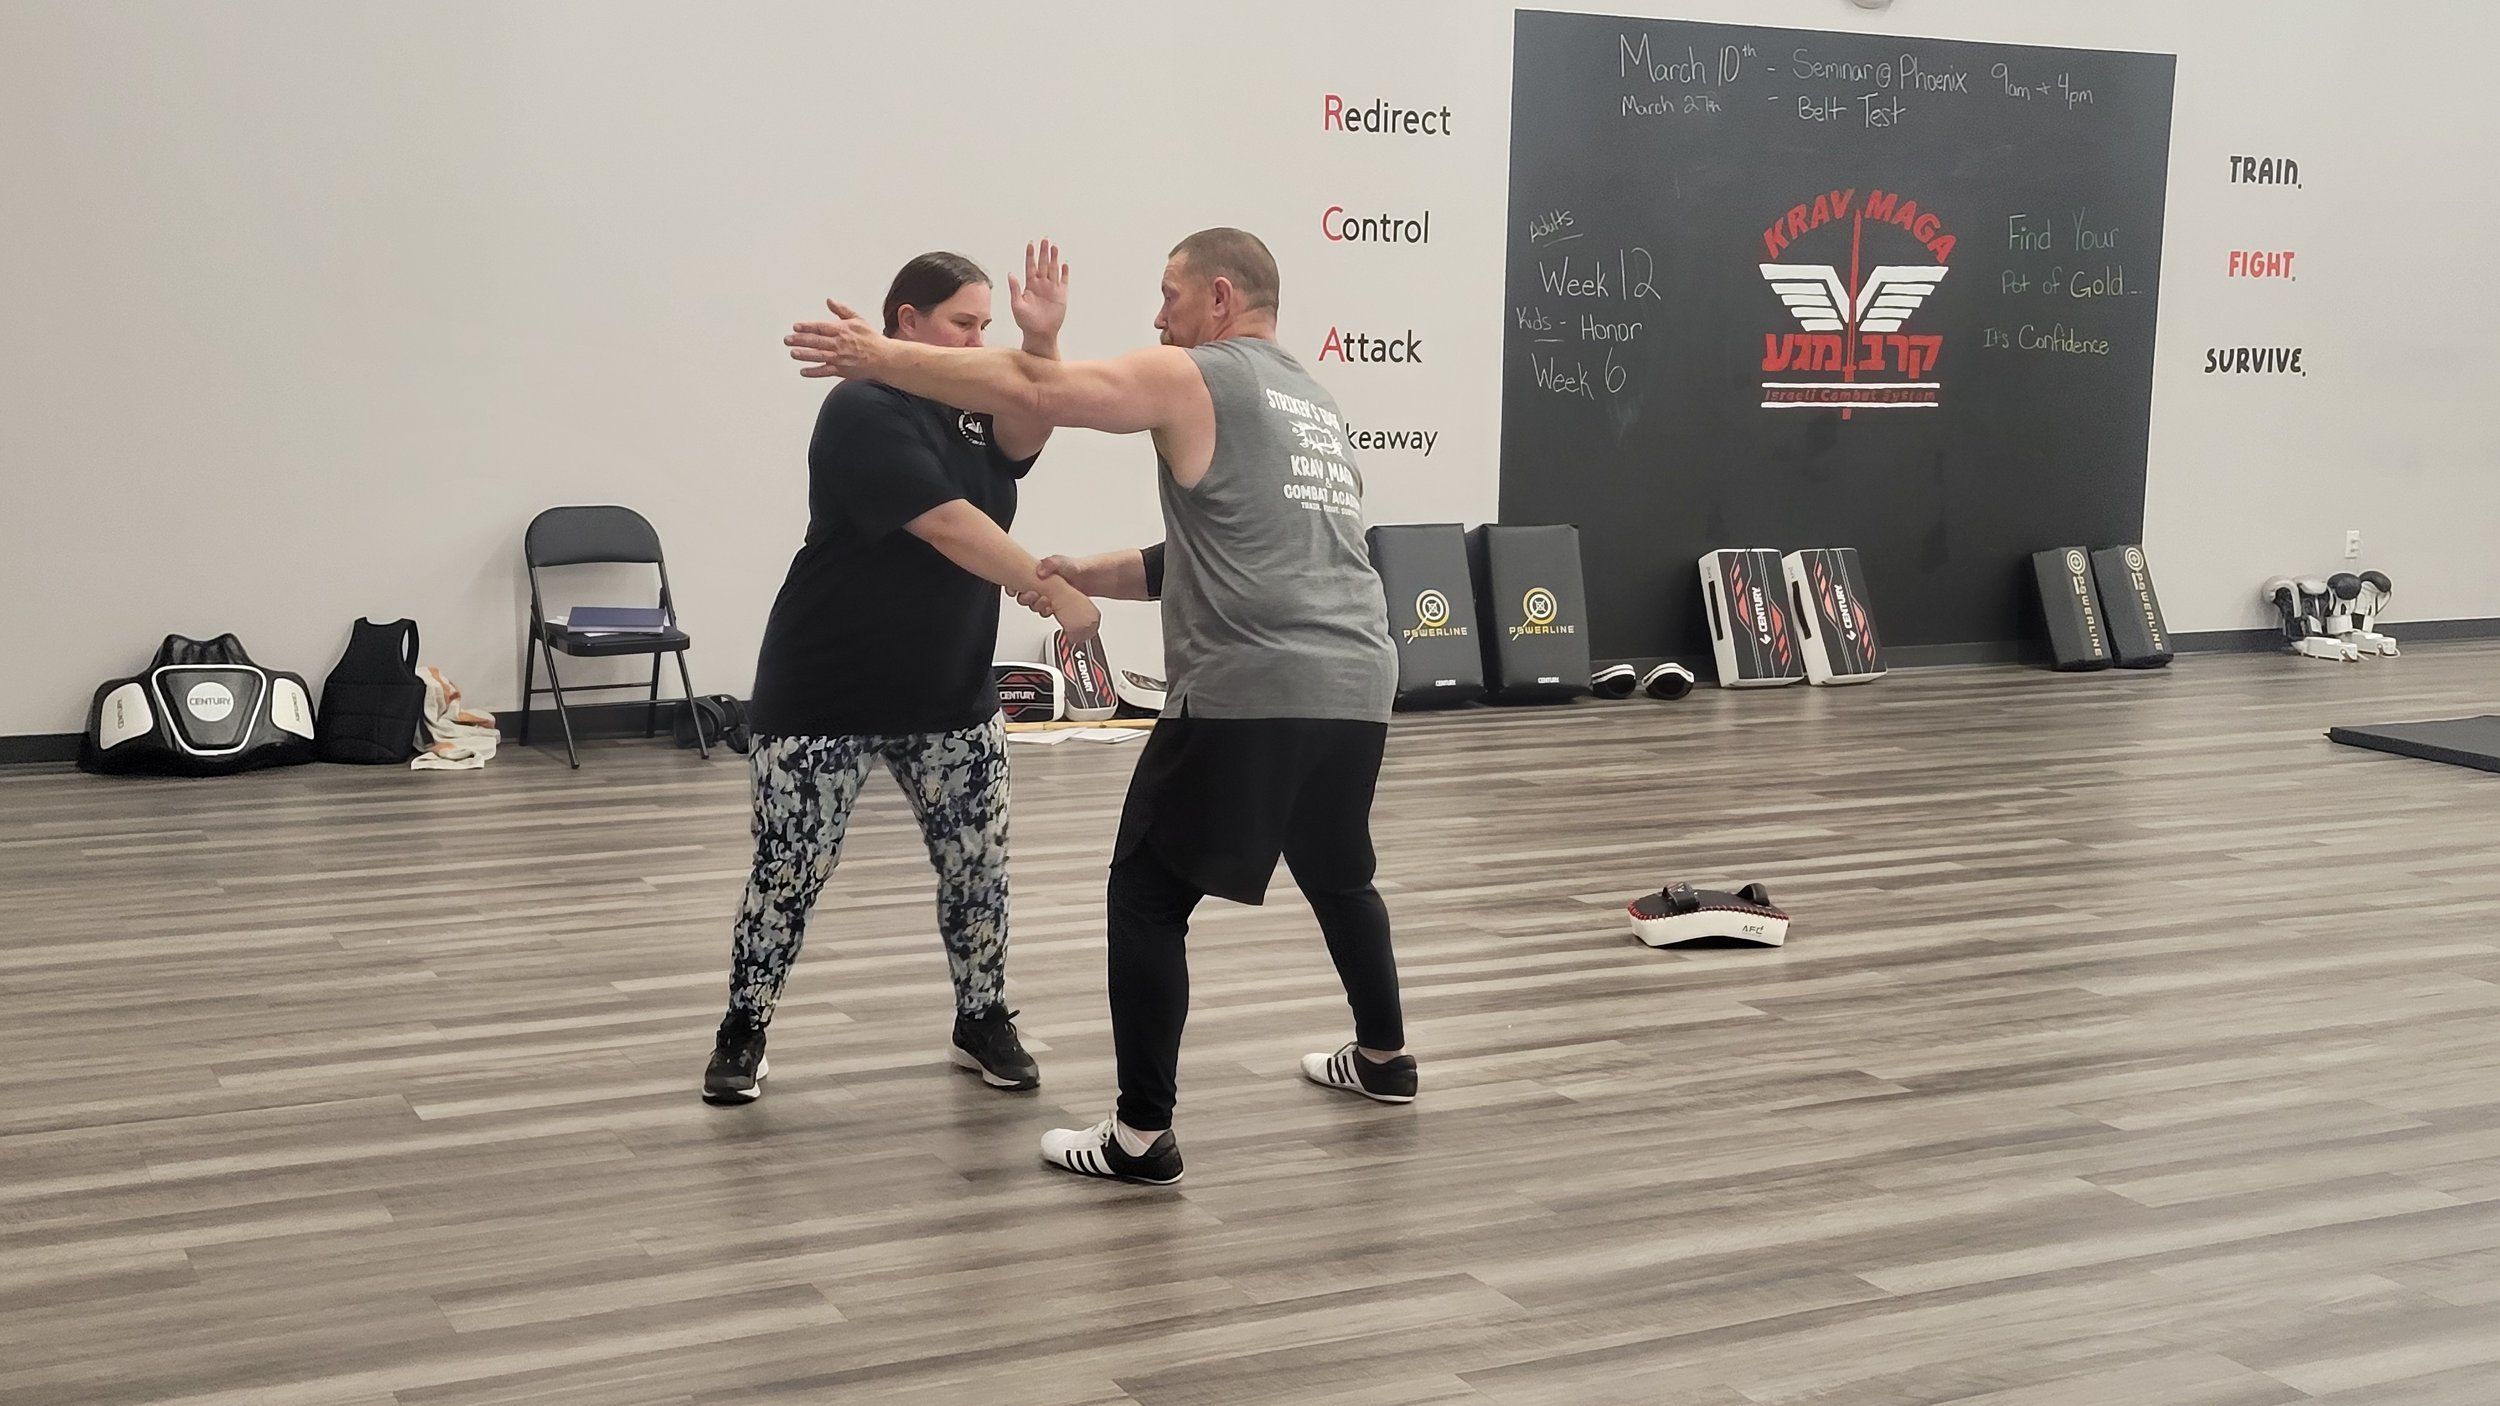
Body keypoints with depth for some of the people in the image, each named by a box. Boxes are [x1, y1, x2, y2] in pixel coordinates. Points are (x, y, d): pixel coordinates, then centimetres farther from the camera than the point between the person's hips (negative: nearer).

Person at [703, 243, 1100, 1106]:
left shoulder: (970, 406, 9)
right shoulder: (863, 411, -16)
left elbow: (1025, 437, -14)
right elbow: (949, 525, -24)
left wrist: (1042, 341, -30)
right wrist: (1053, 592, -27)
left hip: (952, 693, 7)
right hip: (828, 694, -6)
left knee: (979, 864, 6)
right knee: (790, 872, 1)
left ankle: (984, 1021, 22)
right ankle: (743, 1031, 17)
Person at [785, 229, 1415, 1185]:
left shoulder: (1197, 380, -2)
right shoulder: (1311, 401, 23)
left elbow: (1030, 391, -10)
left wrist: (881, 357, -2)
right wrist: (1095, 576, 24)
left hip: (1248, 696, -8)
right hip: (1356, 688, 8)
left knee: (1147, 898, 1)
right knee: (1340, 876, 28)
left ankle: (1142, 1136, 2)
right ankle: (1383, 1057, 43)